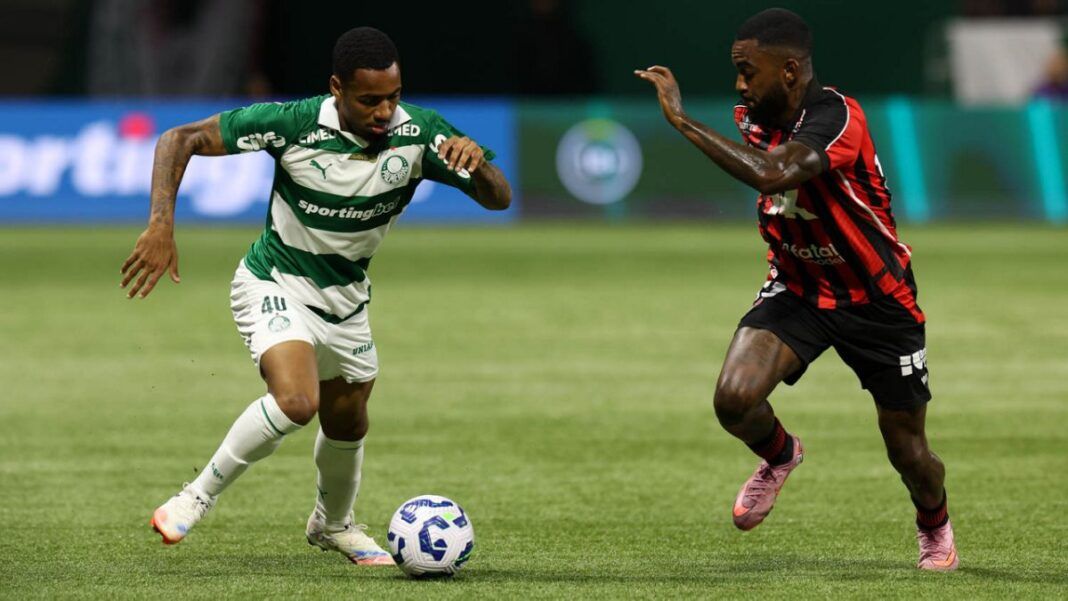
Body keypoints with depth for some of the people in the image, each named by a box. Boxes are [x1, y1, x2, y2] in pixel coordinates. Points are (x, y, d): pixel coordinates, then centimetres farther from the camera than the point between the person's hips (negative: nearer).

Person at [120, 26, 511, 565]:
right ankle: (197, 498, -11)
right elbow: (181, 139, -21)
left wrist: (477, 164, -41)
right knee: (295, 402, -29)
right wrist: (162, 225, -33)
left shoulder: (419, 133, -19)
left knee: (347, 425, 18)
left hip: (344, 298, 5)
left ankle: (333, 525, 49)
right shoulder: (293, 124, -27)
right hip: (274, 285, -5)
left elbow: (498, 199, -18)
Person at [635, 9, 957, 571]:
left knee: (908, 452, 4)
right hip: (797, 288, 5)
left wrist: (682, 119, -45)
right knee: (734, 398, -21)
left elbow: (772, 173, -48)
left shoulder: (836, 117, -29)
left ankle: (934, 525, 39)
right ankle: (779, 457, 13)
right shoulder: (755, 118, -7)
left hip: (878, 302, -5)